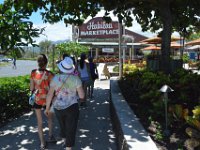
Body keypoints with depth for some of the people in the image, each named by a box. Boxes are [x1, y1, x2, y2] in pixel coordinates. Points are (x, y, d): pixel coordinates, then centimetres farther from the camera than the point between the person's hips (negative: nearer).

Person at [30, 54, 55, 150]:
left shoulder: (33, 73, -9)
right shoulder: (49, 74, -16)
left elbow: (31, 88, -3)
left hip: (37, 99, 1)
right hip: (47, 99, -1)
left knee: (39, 122, 14)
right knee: (50, 118, 27)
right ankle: (50, 136, 25)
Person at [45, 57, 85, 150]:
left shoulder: (55, 78, -7)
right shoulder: (76, 79, -12)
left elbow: (50, 94, -8)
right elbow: (82, 96, -10)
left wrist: (47, 108, 2)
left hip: (58, 108, 4)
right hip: (71, 108, -4)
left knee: (62, 126, 28)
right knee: (70, 130, 7)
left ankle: (65, 142, 52)